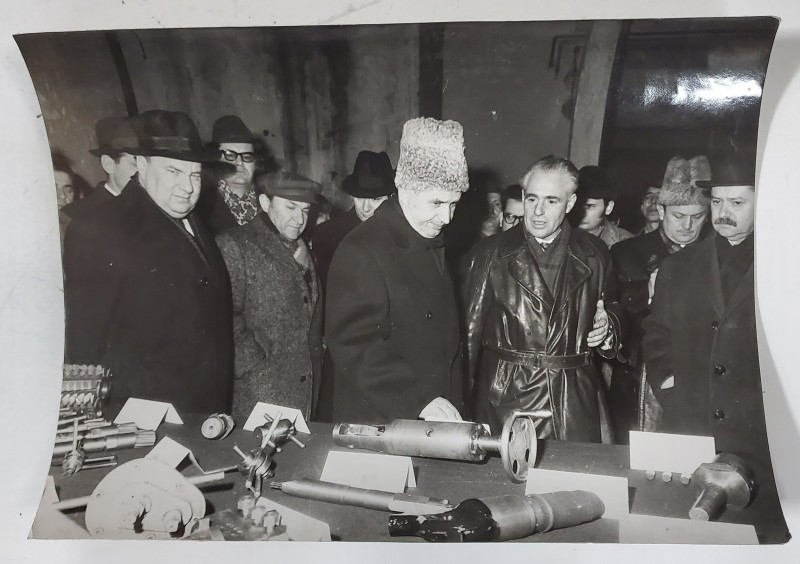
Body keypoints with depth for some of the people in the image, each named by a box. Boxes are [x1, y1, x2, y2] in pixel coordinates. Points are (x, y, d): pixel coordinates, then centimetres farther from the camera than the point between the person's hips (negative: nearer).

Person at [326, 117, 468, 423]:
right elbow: (354, 346, -22)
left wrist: (453, 405, 11)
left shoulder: (435, 244, 10)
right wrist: (421, 399, -27)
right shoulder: (361, 252, -17)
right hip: (379, 422, -7)